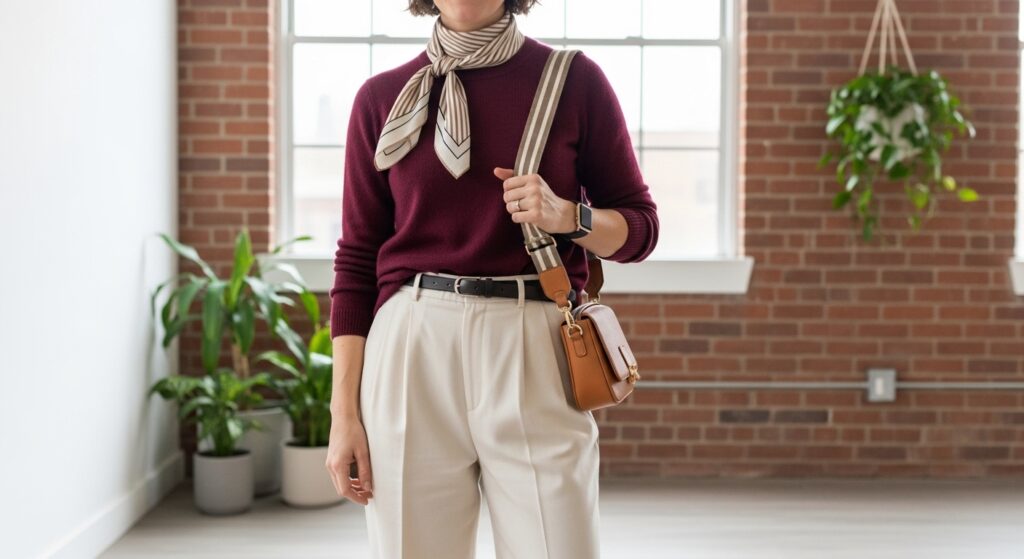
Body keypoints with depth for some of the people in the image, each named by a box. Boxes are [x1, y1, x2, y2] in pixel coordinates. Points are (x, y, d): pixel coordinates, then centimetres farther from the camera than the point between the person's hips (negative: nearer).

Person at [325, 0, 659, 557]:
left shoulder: (573, 78, 4)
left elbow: (640, 227, 10)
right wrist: (343, 411, 2)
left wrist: (566, 215, -12)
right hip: (411, 349, 1)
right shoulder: (382, 97, 8)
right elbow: (356, 260, 8)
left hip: (533, 350, -1)